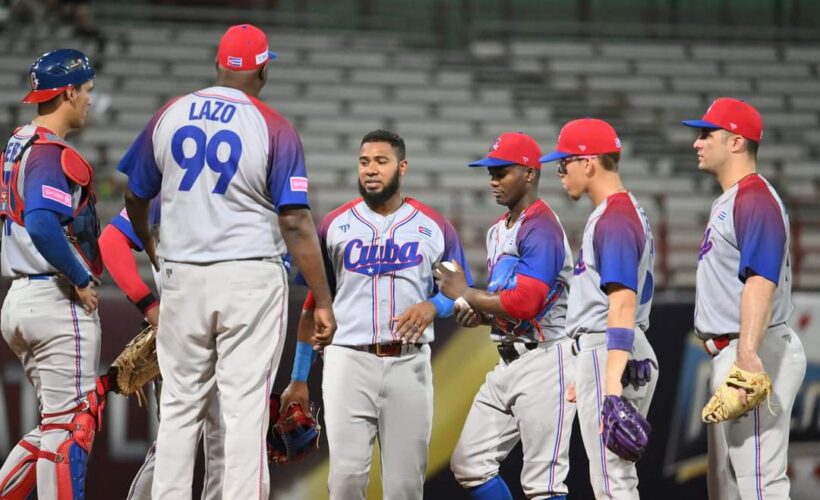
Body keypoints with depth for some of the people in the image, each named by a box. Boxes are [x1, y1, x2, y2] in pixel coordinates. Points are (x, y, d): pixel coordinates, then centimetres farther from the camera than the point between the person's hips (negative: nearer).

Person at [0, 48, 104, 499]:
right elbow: (43, 225, -28)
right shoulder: (53, 153, -14)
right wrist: (82, 280, -17)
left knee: (57, 423, 16)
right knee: (70, 425, -6)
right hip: (58, 301, -10)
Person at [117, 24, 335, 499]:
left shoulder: (169, 116, 4)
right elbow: (295, 222, -12)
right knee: (246, 407, -3)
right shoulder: (274, 128, -8)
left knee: (180, 406, 11)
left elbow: (136, 197, 16)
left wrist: (152, 246, 36)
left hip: (182, 277, 4)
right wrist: (323, 301, -8)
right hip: (252, 278, -3)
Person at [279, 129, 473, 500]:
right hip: (348, 360, -1)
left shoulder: (434, 227, 7)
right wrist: (298, 379, 8)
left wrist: (432, 306, -12)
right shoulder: (335, 225, 7)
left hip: (409, 363, 1)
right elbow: (313, 304, 10)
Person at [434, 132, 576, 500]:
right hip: (508, 360, 10)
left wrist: (466, 295, -12)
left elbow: (525, 303, -24)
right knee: (469, 463, 8)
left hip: (544, 359, -10)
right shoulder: (498, 231, 17)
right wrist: (482, 312, 4)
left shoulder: (541, 228, -14)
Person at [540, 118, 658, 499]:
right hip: (604, 354, 11)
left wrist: (612, 381, -31)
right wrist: (586, 376, 26)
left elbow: (623, 304, -24)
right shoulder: (626, 212, 18)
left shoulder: (614, 219, -14)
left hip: (609, 353, -11)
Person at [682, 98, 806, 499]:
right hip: (729, 354, 12)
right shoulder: (727, 201, 19)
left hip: (755, 355, -12)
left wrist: (748, 354, -38)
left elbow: (761, 281, -28)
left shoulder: (755, 199, -15)